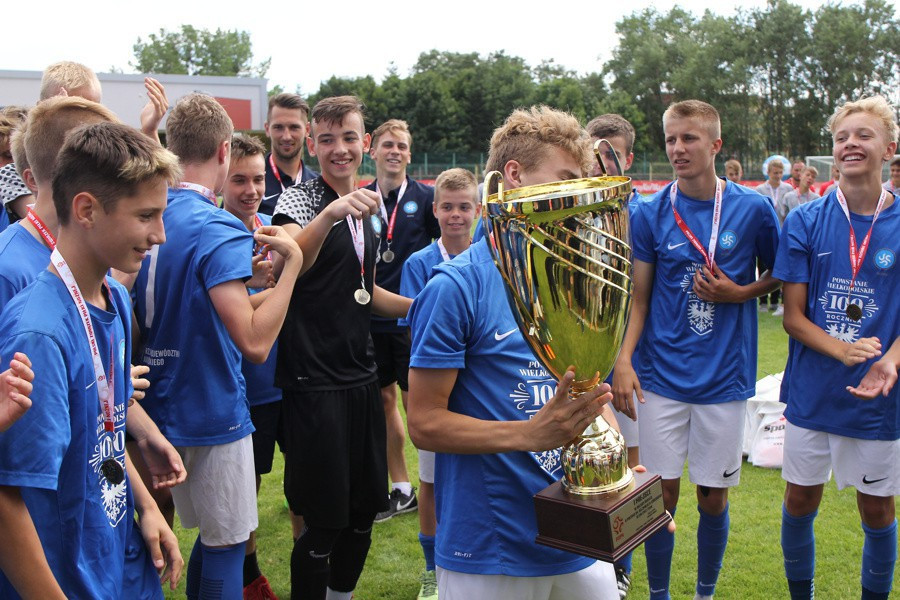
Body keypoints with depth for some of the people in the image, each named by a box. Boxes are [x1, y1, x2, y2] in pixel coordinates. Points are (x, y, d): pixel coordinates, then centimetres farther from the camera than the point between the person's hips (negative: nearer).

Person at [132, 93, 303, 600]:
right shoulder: (219, 228, -22)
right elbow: (254, 342, -29)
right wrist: (292, 263, -22)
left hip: (162, 407, 8)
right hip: (212, 412, -8)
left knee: (211, 537, 24)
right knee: (228, 543, 9)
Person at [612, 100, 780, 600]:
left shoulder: (753, 208, -3)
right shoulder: (651, 214, -1)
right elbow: (639, 298, 2)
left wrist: (739, 293, -9)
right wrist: (623, 359, -11)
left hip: (725, 377, 0)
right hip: (663, 377, 0)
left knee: (714, 497, 11)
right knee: (662, 493, 7)